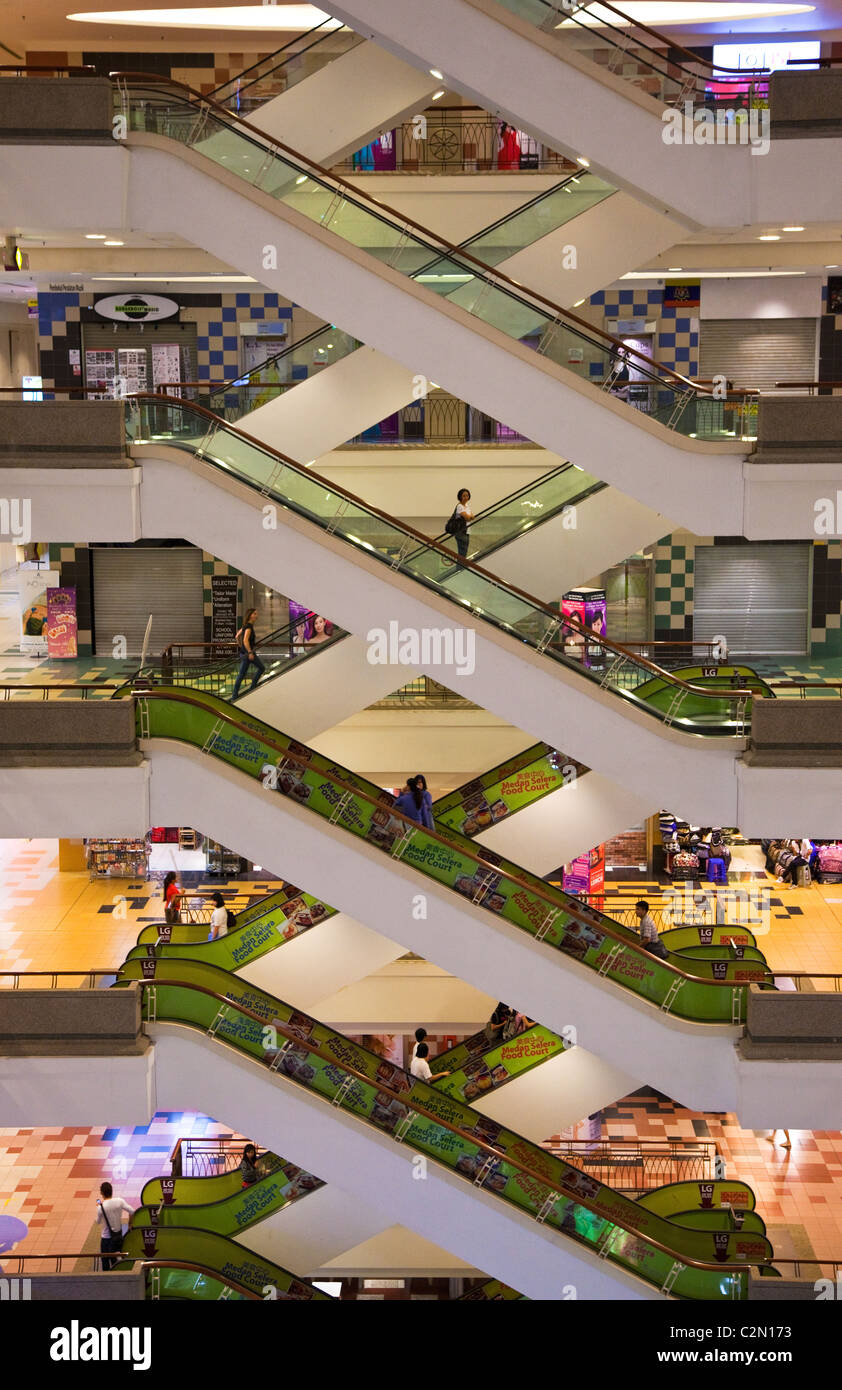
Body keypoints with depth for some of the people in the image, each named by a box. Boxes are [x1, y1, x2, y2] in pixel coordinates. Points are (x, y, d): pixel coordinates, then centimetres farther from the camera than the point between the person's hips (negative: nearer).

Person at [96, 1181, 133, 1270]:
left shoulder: (101, 1207, -19)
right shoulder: (119, 1201, -10)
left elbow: (98, 1222, -3)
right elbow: (131, 1212, -9)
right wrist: (129, 1224, 7)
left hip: (106, 1238, -4)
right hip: (119, 1236, 4)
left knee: (105, 1261, 8)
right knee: (114, 1259, 20)